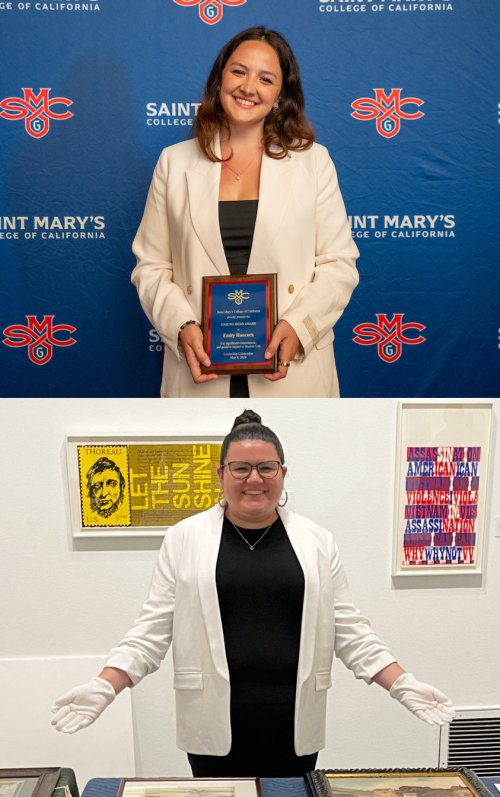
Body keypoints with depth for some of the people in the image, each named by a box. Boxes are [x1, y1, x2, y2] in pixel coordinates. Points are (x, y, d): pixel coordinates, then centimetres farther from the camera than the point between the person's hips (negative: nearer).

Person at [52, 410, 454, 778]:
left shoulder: (317, 542, 2)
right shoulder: (184, 539, -2)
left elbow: (349, 629, 4)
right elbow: (152, 630, -2)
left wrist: (403, 683, -5)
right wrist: (104, 686, -13)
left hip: (293, 720, 2)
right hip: (216, 720, -1)